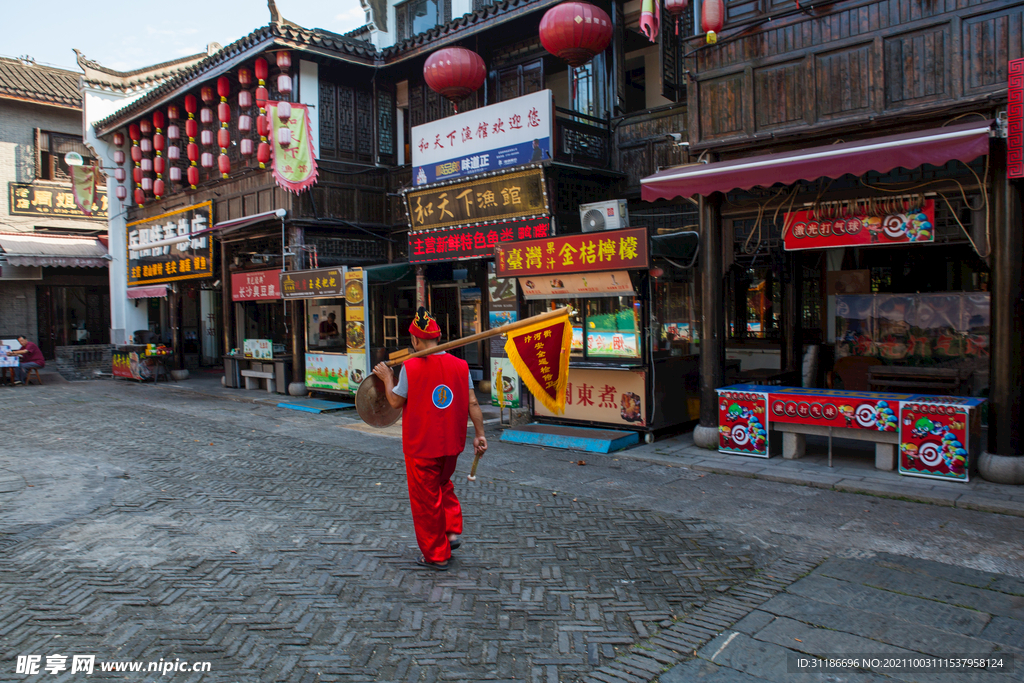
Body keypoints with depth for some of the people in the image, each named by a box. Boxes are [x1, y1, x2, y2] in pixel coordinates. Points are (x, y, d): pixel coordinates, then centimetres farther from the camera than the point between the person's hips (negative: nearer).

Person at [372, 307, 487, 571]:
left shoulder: (411, 367, -16)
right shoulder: (460, 365, -4)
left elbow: (395, 401, -6)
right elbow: (472, 404, -2)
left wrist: (387, 378, 9)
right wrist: (480, 434, 5)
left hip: (421, 446, -5)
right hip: (452, 444, 5)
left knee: (426, 499, 9)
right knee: (443, 485, 29)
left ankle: (436, 555, 19)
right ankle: (452, 531, 20)